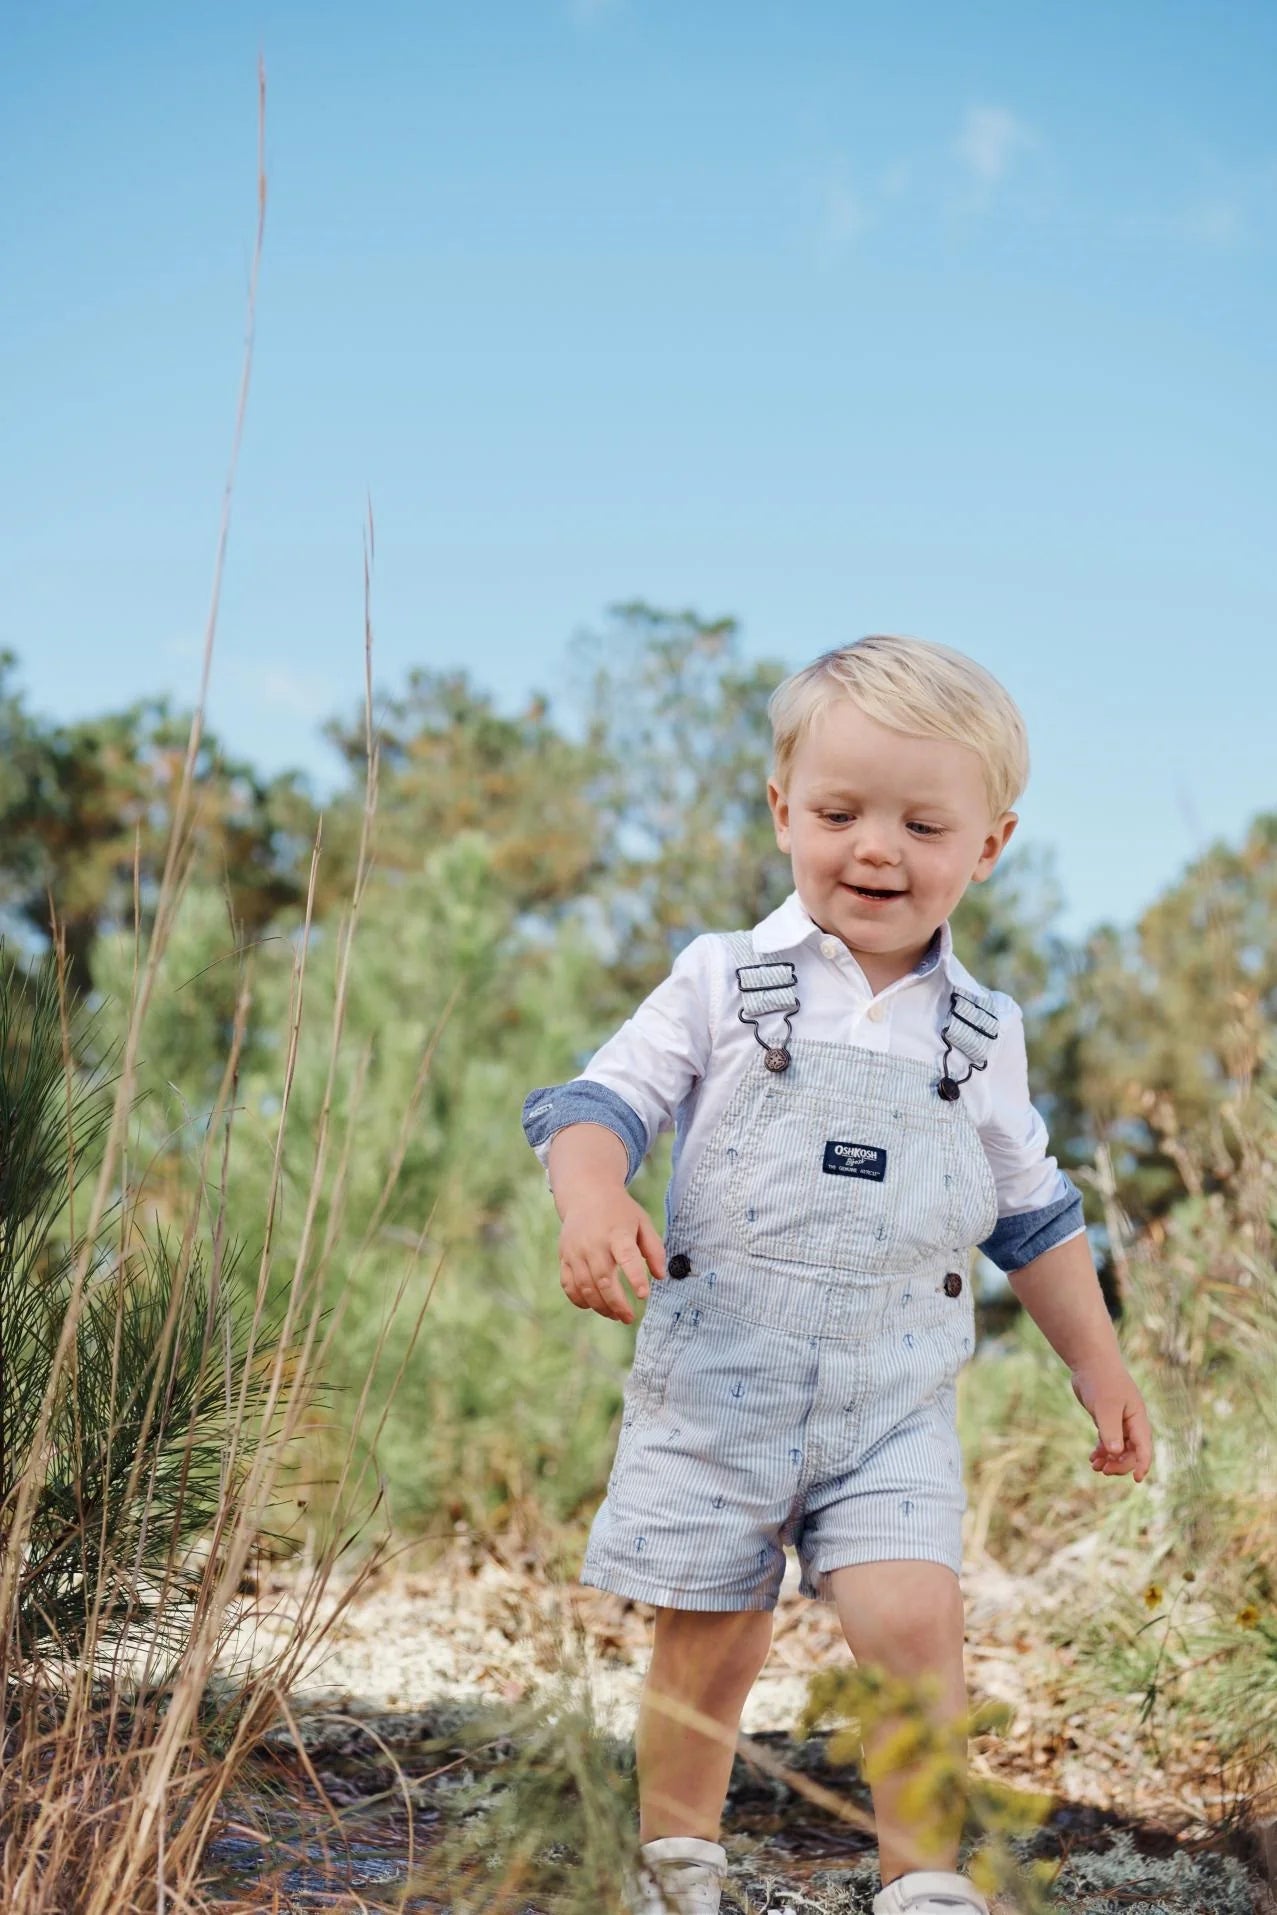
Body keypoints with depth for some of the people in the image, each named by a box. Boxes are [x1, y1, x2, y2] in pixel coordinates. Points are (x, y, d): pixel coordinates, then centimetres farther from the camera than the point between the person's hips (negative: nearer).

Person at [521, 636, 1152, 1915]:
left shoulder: (980, 1036, 7)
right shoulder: (723, 983, -2)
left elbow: (1033, 1214, 17)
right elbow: (603, 1102, -6)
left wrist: (1097, 1363, 20)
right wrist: (595, 1201, -28)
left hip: (894, 1401, 1)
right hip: (716, 1379, -1)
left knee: (913, 1621, -15)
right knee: (707, 1646, 7)